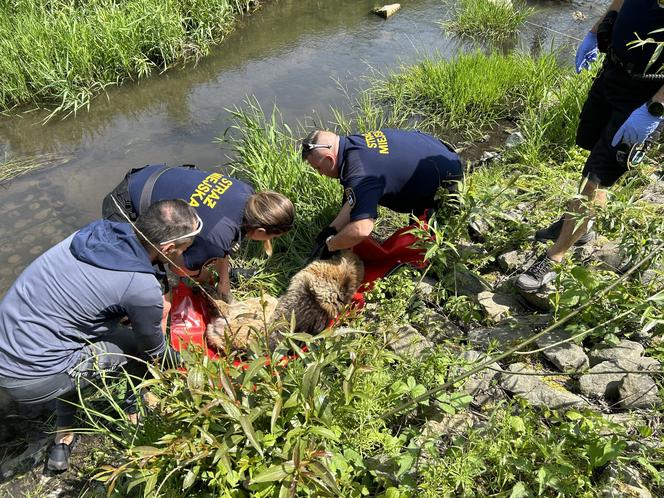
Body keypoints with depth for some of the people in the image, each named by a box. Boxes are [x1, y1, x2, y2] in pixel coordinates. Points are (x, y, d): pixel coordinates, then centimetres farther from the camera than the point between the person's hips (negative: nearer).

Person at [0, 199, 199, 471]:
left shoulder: (97, 231, -2)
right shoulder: (143, 289, -21)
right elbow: (155, 352, -1)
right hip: (33, 380, -7)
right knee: (139, 344, 6)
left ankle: (62, 439, 36)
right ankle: (134, 415, 31)